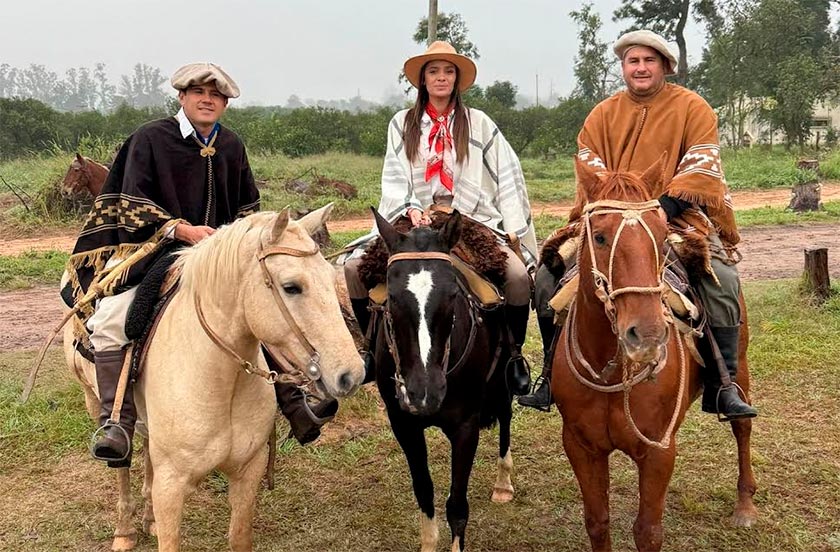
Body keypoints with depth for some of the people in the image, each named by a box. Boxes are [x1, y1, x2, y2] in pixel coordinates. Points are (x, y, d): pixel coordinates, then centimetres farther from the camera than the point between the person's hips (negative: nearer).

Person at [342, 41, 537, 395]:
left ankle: (514, 355, -3)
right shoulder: (402, 124, 12)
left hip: (474, 221, -1)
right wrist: (410, 208, -16)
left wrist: (513, 230, -2)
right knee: (355, 266, -18)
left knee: (518, 274, -27)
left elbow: (507, 176, 6)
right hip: (415, 219, 2)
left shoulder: (479, 123, 10)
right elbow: (394, 178, 4)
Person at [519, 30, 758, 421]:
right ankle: (552, 375, 2)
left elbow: (701, 168, -8)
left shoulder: (692, 107, 2)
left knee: (722, 279, -27)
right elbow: (589, 168, 5)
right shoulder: (603, 114, 11)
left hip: (678, 217, -3)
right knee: (548, 276, -11)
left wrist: (666, 204, -22)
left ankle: (721, 386, -14)